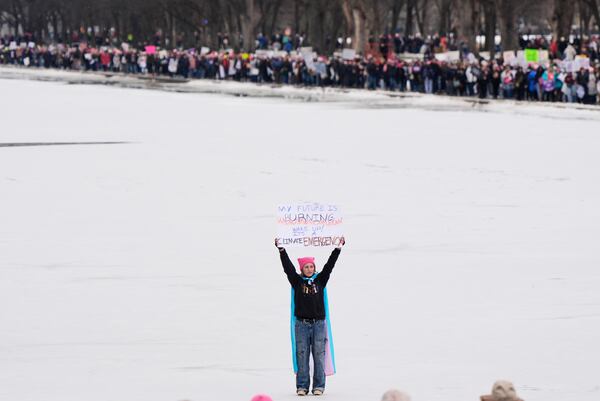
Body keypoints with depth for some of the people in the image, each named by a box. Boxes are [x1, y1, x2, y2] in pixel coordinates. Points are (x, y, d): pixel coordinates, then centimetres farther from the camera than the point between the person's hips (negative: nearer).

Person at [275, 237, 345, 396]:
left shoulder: (320, 280, 8)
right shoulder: (297, 281, 4)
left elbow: (329, 265, 4)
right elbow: (288, 267, -3)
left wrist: (338, 248, -1)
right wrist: (281, 250, -10)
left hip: (319, 323, 1)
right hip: (301, 323, -1)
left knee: (319, 354, 0)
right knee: (302, 355, -1)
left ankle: (318, 386, 4)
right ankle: (302, 386, 3)